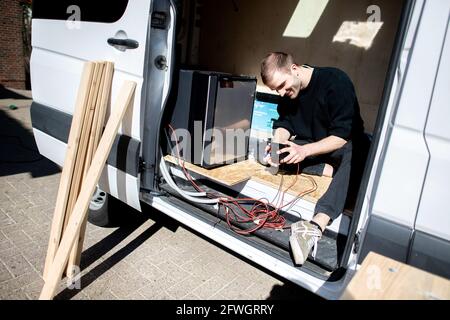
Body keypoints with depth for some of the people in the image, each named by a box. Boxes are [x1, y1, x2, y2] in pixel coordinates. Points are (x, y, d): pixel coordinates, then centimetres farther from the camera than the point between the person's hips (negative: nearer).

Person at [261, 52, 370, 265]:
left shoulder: (336, 81, -22)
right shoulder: (287, 91, -3)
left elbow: (342, 136, -25)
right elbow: (283, 124, -1)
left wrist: (304, 150, -38)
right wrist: (277, 144, -24)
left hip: (342, 147, -5)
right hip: (306, 146, 6)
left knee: (353, 154, -41)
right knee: (271, 151, -20)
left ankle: (317, 225, -57)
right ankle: (330, 171, -21)